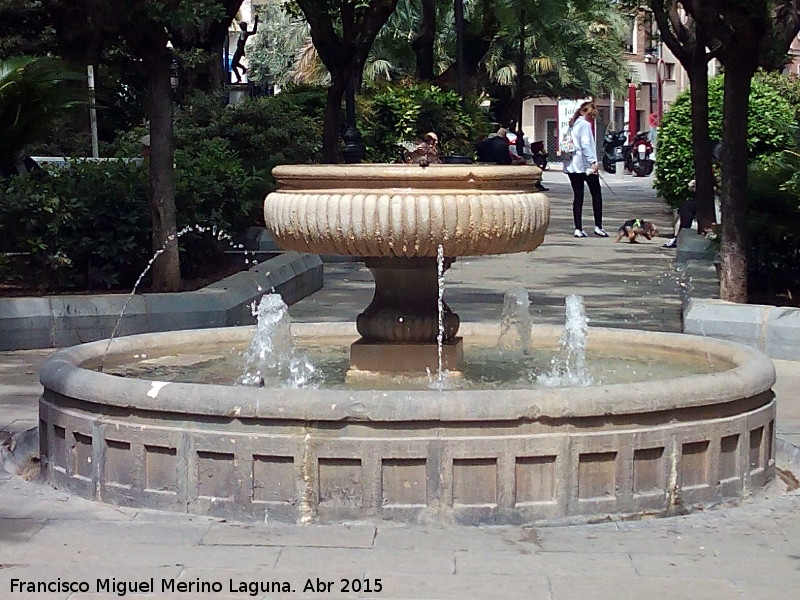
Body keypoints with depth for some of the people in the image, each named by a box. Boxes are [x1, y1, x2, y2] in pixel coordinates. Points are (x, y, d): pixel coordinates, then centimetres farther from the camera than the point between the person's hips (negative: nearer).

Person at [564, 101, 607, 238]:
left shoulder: (572, 125, 16)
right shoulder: (585, 124, -9)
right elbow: (586, 144, -18)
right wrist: (592, 162, -19)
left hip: (572, 166, 7)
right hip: (584, 165, -7)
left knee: (578, 196, 6)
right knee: (596, 194, 3)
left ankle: (578, 229, 1)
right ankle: (598, 226, 0)